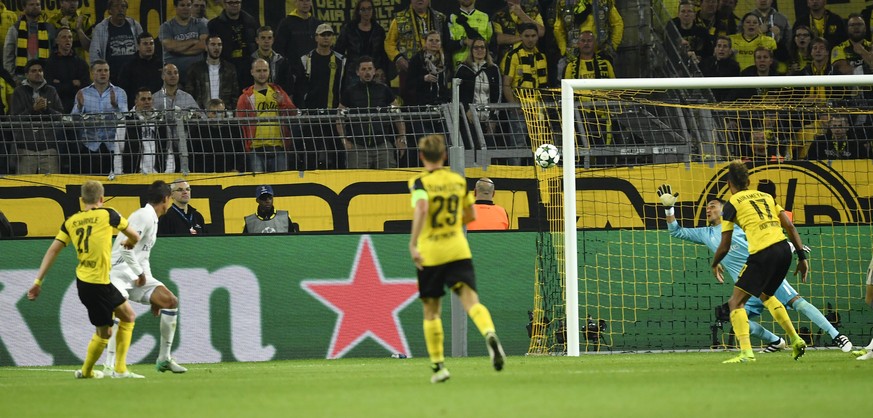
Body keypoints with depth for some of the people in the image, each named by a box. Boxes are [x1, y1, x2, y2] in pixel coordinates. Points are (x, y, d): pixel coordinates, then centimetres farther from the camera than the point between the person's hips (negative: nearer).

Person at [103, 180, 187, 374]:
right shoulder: (144, 216, -12)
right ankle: (109, 366, -28)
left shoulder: (152, 219, 19)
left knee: (171, 301, 1)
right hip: (119, 273, -9)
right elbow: (125, 246, -24)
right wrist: (139, 273, -17)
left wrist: (153, 296, 21)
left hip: (138, 276, 9)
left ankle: (164, 358, 7)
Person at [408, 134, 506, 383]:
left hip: (430, 254, -2)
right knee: (470, 299, -11)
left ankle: (438, 365, 15)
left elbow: (421, 208, -25)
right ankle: (490, 335, -41)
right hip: (458, 250, 2)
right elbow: (471, 215, 17)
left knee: (431, 311, 12)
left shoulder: (420, 183, -6)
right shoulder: (459, 181, 8)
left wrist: (413, 243, -26)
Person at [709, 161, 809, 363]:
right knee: (766, 295, 32)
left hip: (763, 254, -7)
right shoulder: (766, 197, 21)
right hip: (784, 249, 7)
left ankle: (746, 352, -15)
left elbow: (725, 246, 4)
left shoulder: (732, 204, 4)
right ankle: (795, 339, 28)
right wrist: (802, 256, 16)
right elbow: (790, 227, 14)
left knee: (736, 302, 1)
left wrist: (715, 264, 23)